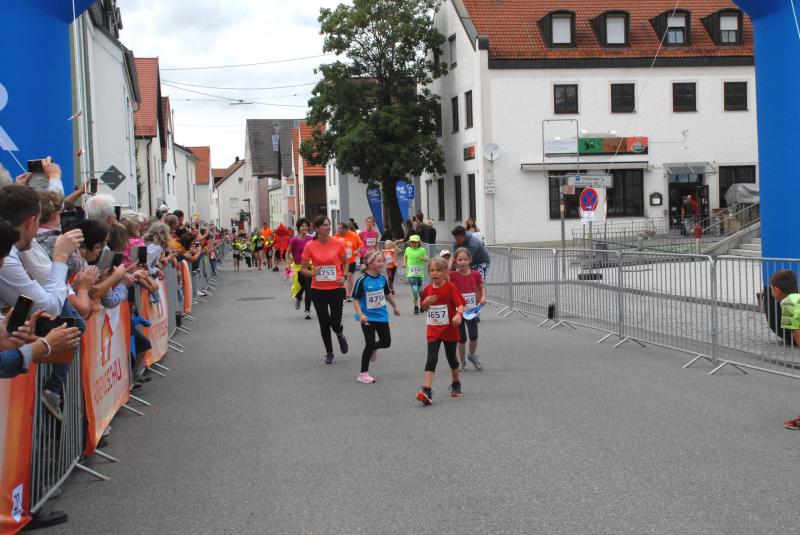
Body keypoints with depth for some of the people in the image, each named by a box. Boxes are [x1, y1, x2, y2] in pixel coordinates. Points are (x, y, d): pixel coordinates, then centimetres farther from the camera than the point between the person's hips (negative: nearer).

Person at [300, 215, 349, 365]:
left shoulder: (338, 243, -5)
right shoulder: (310, 246, -6)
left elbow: (345, 263, 10)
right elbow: (303, 269, 1)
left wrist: (344, 277, -6)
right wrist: (311, 273, -20)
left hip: (336, 288, 0)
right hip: (318, 289, 1)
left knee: (335, 322, -6)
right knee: (324, 323, 6)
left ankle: (341, 336, 31)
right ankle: (329, 353, 26)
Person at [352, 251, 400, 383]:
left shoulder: (382, 279, 0)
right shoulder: (362, 280, -17)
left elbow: (387, 294, 18)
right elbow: (356, 300, -14)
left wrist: (395, 306, 29)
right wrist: (361, 315, -26)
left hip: (382, 316, 6)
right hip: (368, 317, -6)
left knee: (386, 342, 11)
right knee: (370, 344, -8)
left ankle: (373, 349, 46)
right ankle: (363, 374, 6)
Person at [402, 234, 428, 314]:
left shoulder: (422, 250, -3)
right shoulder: (407, 249, 4)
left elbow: (426, 259, 2)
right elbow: (405, 256, 23)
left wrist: (422, 258, -19)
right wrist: (404, 263, 8)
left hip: (420, 273, 0)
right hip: (411, 273, 0)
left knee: (420, 290, 10)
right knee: (414, 290, -13)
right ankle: (416, 306, -3)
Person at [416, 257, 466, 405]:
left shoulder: (450, 287, -11)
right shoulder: (428, 289, 4)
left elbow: (460, 304, -20)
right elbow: (424, 308, 17)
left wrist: (458, 314, -41)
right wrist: (425, 302, -6)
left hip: (449, 330, -2)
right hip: (433, 331, 2)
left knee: (451, 358, 15)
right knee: (431, 360, -9)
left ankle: (456, 384, 38)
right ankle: (426, 391, -17)